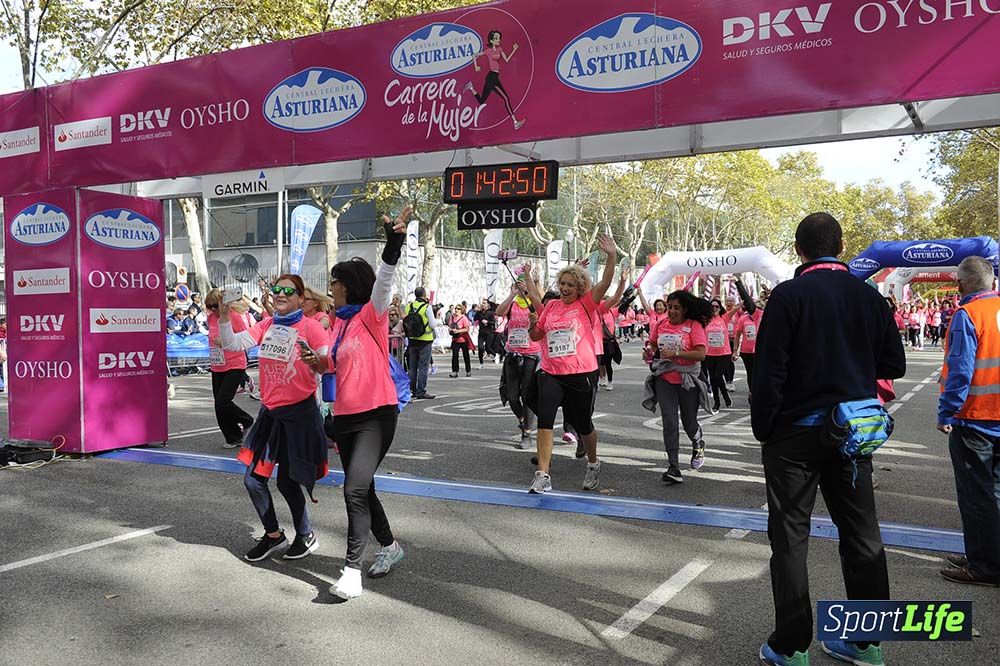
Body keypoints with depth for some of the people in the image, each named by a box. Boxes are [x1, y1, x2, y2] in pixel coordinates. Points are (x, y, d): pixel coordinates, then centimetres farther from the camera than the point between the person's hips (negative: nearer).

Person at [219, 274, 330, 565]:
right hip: (270, 411, 6)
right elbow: (233, 344, -1)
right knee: (253, 479, 7)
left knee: (287, 481, 3)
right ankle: (273, 535, 28)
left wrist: (314, 361, -38)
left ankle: (306, 535, 27)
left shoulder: (310, 327, -11)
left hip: (300, 411, -6)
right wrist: (224, 316, -15)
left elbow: (328, 366, -16)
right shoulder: (266, 325, 6)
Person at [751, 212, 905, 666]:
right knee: (861, 535, 14)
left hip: (796, 433, -5)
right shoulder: (869, 295, 3)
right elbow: (893, 365, 6)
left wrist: (762, 428, -5)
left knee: (790, 539, 5)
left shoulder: (789, 295, -12)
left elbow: (769, 370, -15)